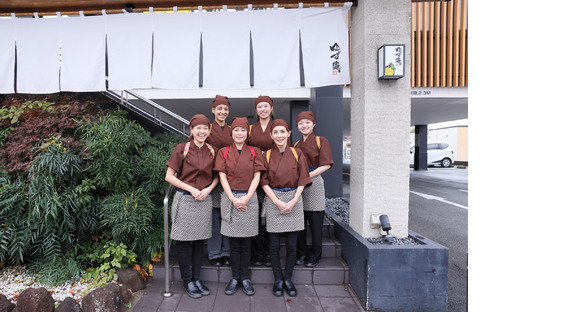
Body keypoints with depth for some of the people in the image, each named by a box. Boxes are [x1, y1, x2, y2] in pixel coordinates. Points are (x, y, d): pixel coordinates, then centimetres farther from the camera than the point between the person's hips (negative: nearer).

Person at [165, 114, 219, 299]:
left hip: (204, 200, 4)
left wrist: (208, 188, -7)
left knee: (199, 240, 11)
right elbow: (169, 176, -5)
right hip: (185, 200, -3)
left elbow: (216, 176, 13)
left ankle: (196, 278, 25)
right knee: (184, 242, 4)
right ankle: (187, 281, 18)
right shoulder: (182, 149, -5)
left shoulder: (212, 151, 5)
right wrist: (191, 189, -12)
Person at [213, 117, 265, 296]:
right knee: (233, 242, 6)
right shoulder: (223, 152, 5)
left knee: (246, 241, 6)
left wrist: (246, 198, -11)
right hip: (229, 198, 0)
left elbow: (257, 176, 0)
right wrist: (233, 199, -10)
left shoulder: (255, 152, 5)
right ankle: (235, 278, 18)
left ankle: (245, 278, 17)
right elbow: (222, 177, 0)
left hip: (249, 198, 0)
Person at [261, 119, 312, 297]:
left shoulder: (297, 154, 2)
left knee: (291, 244, 5)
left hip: (293, 200, 0)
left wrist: (293, 201, -10)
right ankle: (277, 280, 20)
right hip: (273, 200, 0)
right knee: (274, 244, 4)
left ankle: (288, 279, 21)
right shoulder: (267, 155, 2)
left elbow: (302, 182, 2)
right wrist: (278, 201, -11)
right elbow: (264, 182, 0)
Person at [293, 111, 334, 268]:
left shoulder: (321, 141, 0)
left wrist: (309, 175, -16)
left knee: (315, 222, 0)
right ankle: (302, 252, 21)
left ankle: (315, 254, 14)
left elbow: (326, 164, -8)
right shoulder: (296, 145, 17)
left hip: (314, 183, -5)